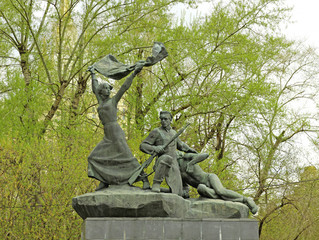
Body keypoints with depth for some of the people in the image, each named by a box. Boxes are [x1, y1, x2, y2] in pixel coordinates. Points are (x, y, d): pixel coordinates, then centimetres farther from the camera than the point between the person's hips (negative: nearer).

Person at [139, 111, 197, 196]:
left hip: (174, 166, 5)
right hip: (161, 164, -5)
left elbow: (180, 144, 39)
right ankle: (156, 183, -28)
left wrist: (190, 150, 44)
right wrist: (154, 148, -19)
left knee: (177, 193, -7)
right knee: (167, 158, -42)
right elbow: (142, 146, -3)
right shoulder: (156, 132, 1)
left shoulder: (173, 133, 18)